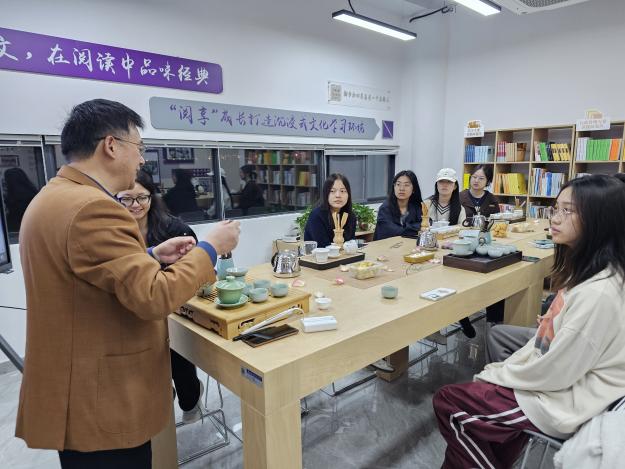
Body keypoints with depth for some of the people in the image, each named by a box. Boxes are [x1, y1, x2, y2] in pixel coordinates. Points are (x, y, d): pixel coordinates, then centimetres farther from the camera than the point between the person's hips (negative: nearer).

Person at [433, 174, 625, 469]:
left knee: (448, 403, -5)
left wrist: (498, 375, -9)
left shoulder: (598, 293, -29)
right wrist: (505, 368, 3)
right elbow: (550, 337, 8)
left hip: (566, 402, -9)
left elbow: (555, 371, -24)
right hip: (560, 380, 9)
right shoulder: (584, 269, 2)